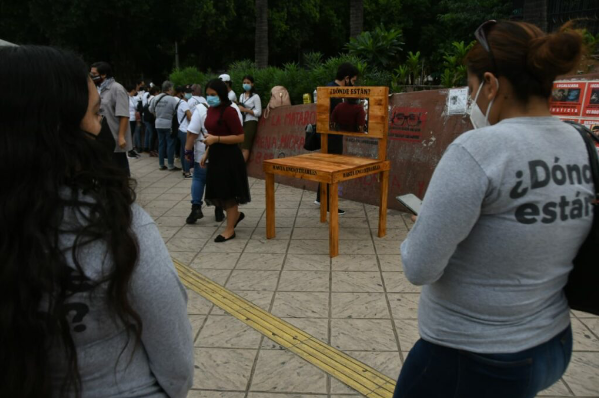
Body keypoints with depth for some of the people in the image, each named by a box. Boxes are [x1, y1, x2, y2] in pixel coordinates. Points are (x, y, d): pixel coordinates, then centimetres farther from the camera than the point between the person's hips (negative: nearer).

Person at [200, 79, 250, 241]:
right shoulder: (211, 110, 10)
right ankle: (236, 214, 38)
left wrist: (216, 139, -24)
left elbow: (240, 137, -20)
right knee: (217, 192, 15)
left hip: (229, 157, -9)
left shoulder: (229, 111, -17)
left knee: (228, 193, 2)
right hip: (215, 156, 9)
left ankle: (230, 229, 14)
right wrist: (206, 153, 14)